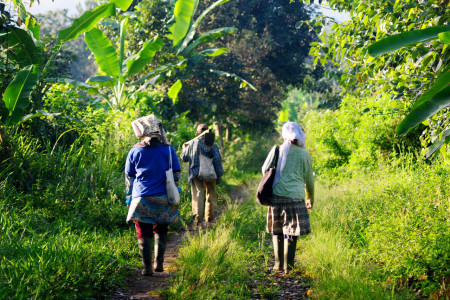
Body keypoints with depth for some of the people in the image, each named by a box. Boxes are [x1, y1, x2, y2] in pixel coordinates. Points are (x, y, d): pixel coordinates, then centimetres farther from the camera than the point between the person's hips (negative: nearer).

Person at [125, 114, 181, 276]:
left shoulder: (135, 151, 1)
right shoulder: (168, 150, 1)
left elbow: (129, 178, 7)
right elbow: (176, 174, 6)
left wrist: (129, 198, 15)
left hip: (141, 199, -1)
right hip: (163, 199, 1)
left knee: (144, 234, 5)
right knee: (161, 230, 17)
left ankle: (147, 267, 3)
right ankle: (159, 263, 12)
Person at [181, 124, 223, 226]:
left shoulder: (192, 144, 4)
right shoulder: (212, 144, -3)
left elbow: (184, 158, 15)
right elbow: (217, 160, -7)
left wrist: (184, 148, 36)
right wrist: (218, 176, -2)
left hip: (195, 175, 1)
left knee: (197, 195, 0)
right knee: (211, 195, 14)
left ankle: (197, 217, -16)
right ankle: (209, 218, 20)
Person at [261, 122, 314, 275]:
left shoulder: (276, 150, 5)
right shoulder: (304, 154, 5)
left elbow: (264, 170, 13)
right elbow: (309, 180, 13)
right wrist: (310, 199, 27)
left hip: (276, 195, 2)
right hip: (295, 197, -2)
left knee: (276, 230, 13)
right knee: (291, 232, 2)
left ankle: (278, 264, 17)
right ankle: (288, 266, 1)